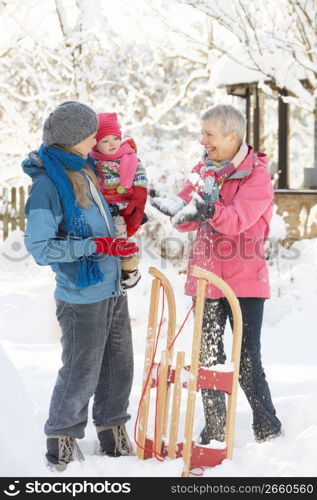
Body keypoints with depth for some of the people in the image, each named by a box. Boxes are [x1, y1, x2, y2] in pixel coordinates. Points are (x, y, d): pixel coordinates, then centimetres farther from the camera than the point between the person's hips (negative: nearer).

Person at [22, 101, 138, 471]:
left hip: (113, 290, 8)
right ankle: (61, 443, 19)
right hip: (82, 298, -8)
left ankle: (113, 437, 31)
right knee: (81, 374, 1)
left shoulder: (84, 168, 8)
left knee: (119, 368, 15)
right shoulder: (47, 184, -17)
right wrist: (97, 246, -23)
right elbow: (40, 247, -20)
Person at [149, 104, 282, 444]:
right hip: (205, 278, 5)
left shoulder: (257, 174, -9)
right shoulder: (202, 170, 9)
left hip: (245, 282, -5)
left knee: (247, 361, -3)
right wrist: (167, 204, -17)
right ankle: (214, 434, 21)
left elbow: (238, 218, -23)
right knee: (208, 358, 10)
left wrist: (208, 210, -40)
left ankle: (268, 431, 14)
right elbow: (188, 219, 3)